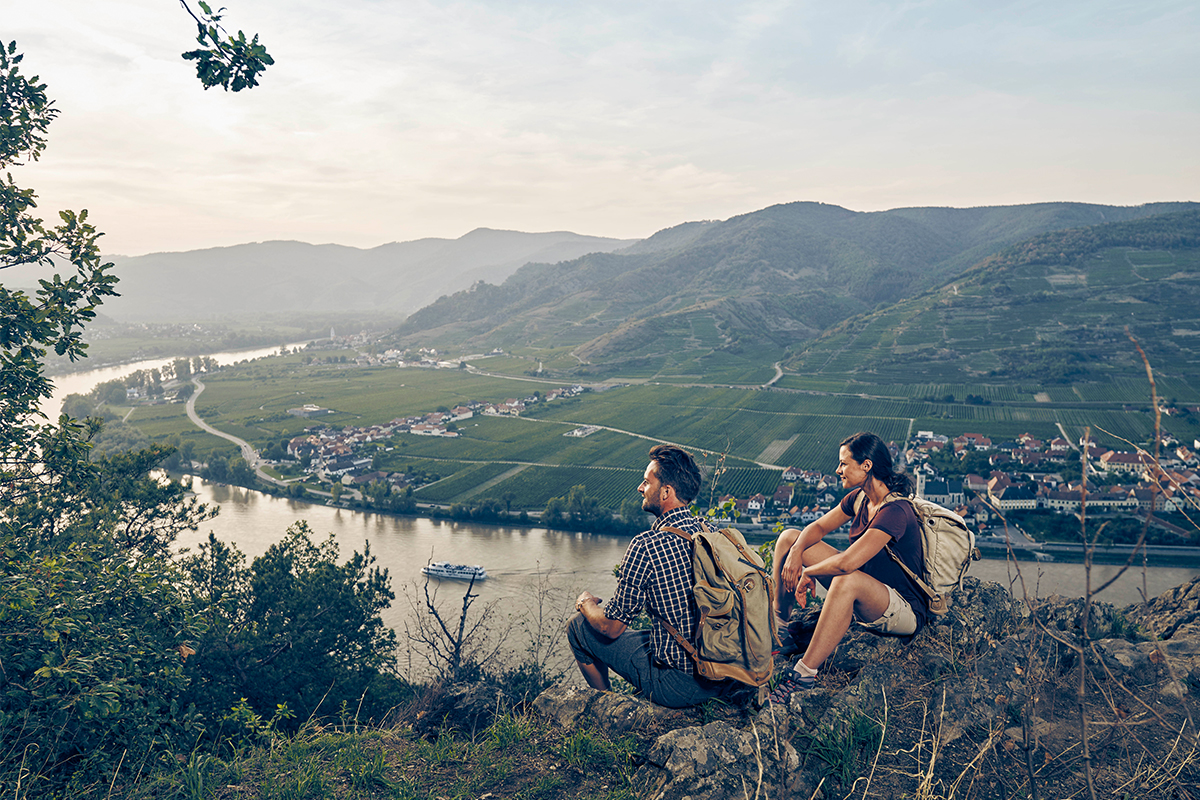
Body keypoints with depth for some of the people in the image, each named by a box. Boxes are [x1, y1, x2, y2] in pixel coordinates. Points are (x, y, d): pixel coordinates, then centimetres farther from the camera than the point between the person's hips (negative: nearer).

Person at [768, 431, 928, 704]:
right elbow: (818, 527, 10)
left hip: (905, 612, -9)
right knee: (789, 537, 4)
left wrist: (808, 573, -20)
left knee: (847, 580, -44)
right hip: (862, 596, 9)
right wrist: (795, 553, -10)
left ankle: (803, 674, -37)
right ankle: (776, 626, 11)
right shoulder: (859, 498, -1)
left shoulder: (895, 512, -28)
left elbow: (846, 563, -38)